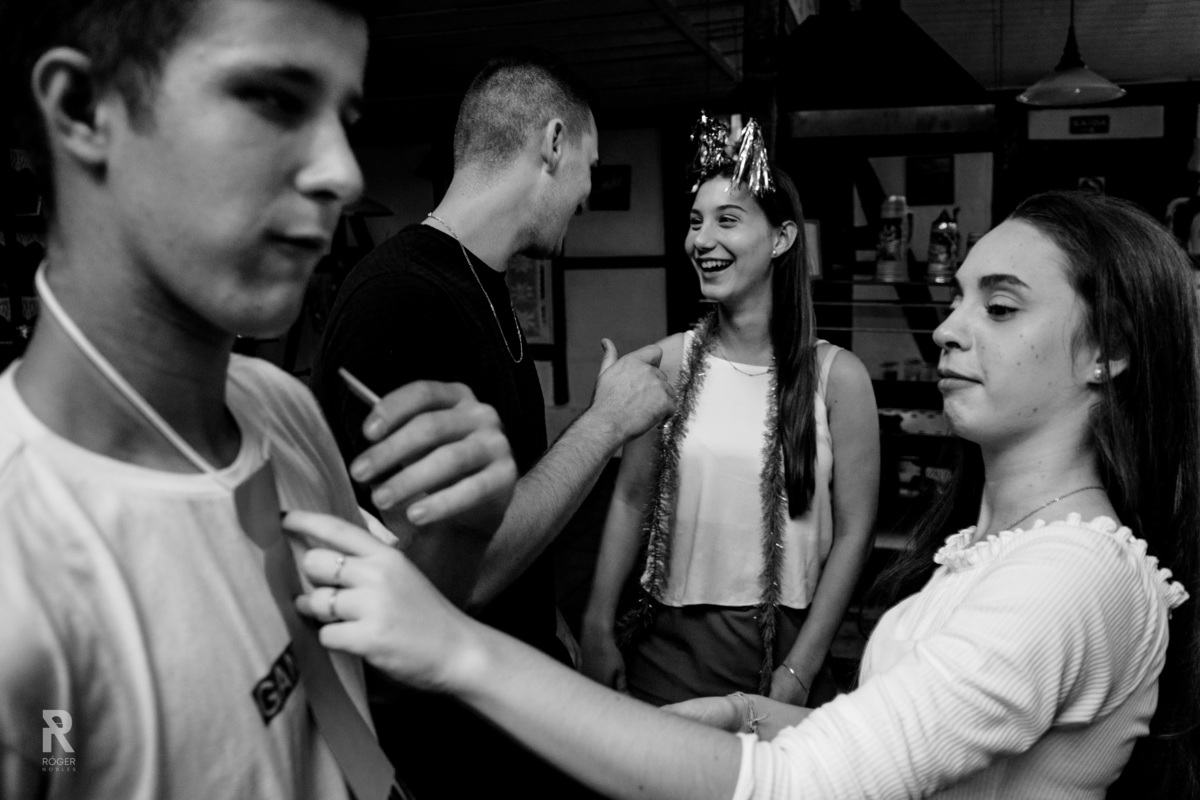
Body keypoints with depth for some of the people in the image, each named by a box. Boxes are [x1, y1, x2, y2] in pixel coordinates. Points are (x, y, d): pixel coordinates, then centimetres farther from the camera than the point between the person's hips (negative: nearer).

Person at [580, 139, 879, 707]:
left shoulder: (837, 377, -9)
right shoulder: (667, 363, -4)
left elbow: (853, 531, -6)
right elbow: (630, 499, 1)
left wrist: (799, 671, -8)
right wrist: (597, 629, -1)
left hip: (781, 641, -1)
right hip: (669, 640, 1)